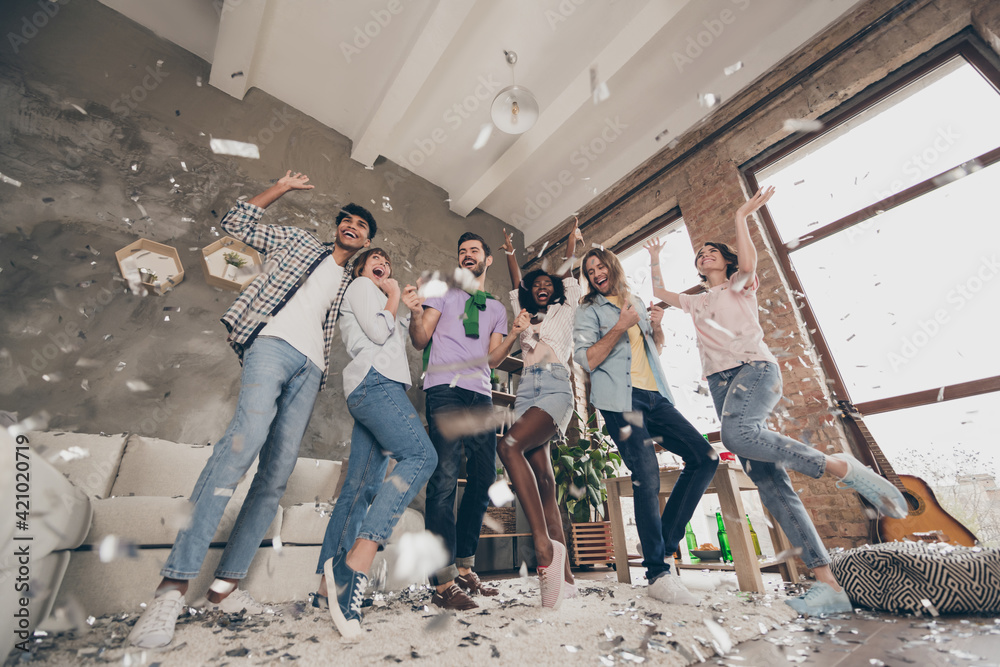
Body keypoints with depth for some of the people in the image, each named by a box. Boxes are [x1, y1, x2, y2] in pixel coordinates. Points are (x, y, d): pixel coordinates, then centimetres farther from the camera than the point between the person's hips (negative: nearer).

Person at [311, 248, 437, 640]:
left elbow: (396, 338, 31)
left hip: (374, 389, 10)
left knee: (361, 490, 3)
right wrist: (393, 296, 9)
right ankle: (356, 563, -32)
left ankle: (328, 586, 6)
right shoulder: (360, 286, 11)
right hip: (375, 380, -10)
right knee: (421, 455, -27)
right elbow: (379, 332, -6)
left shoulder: (377, 302, 37)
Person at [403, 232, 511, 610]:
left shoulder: (497, 309, 24)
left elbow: (492, 359, 15)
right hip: (445, 388, -4)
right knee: (445, 477, -12)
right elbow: (421, 341, 6)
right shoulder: (444, 290, 15)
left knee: (484, 479, 4)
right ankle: (443, 583, -4)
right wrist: (416, 314, -13)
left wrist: (514, 335, 0)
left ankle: (464, 569, 19)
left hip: (481, 394, 5)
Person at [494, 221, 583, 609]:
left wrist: (573, 241, 32)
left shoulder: (564, 312, 21)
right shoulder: (523, 316, 30)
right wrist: (510, 253, 42)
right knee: (543, 481, -4)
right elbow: (515, 286, 34)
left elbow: (569, 276, 23)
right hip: (526, 390, 5)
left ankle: (544, 542, -27)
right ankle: (565, 574, -2)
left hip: (556, 386, -4)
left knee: (509, 446, -30)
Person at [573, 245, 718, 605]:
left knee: (705, 458, 0)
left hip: (655, 396, 7)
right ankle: (657, 575, 1)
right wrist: (620, 327, -14)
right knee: (647, 478, -12)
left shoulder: (636, 303, 22)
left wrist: (656, 326, 7)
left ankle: (663, 543, 9)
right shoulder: (589, 311, 5)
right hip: (621, 400, -6)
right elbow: (586, 360, -8)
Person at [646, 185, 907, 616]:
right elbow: (659, 292, 33)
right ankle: (827, 583, -9)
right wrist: (654, 258, 37)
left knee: (736, 432, -39)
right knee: (769, 482, -9)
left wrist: (741, 217, 0)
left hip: (756, 369, -4)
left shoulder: (740, 285, 16)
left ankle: (840, 467, -20)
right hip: (721, 383, 4)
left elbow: (749, 262, -5)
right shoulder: (695, 303, 29)